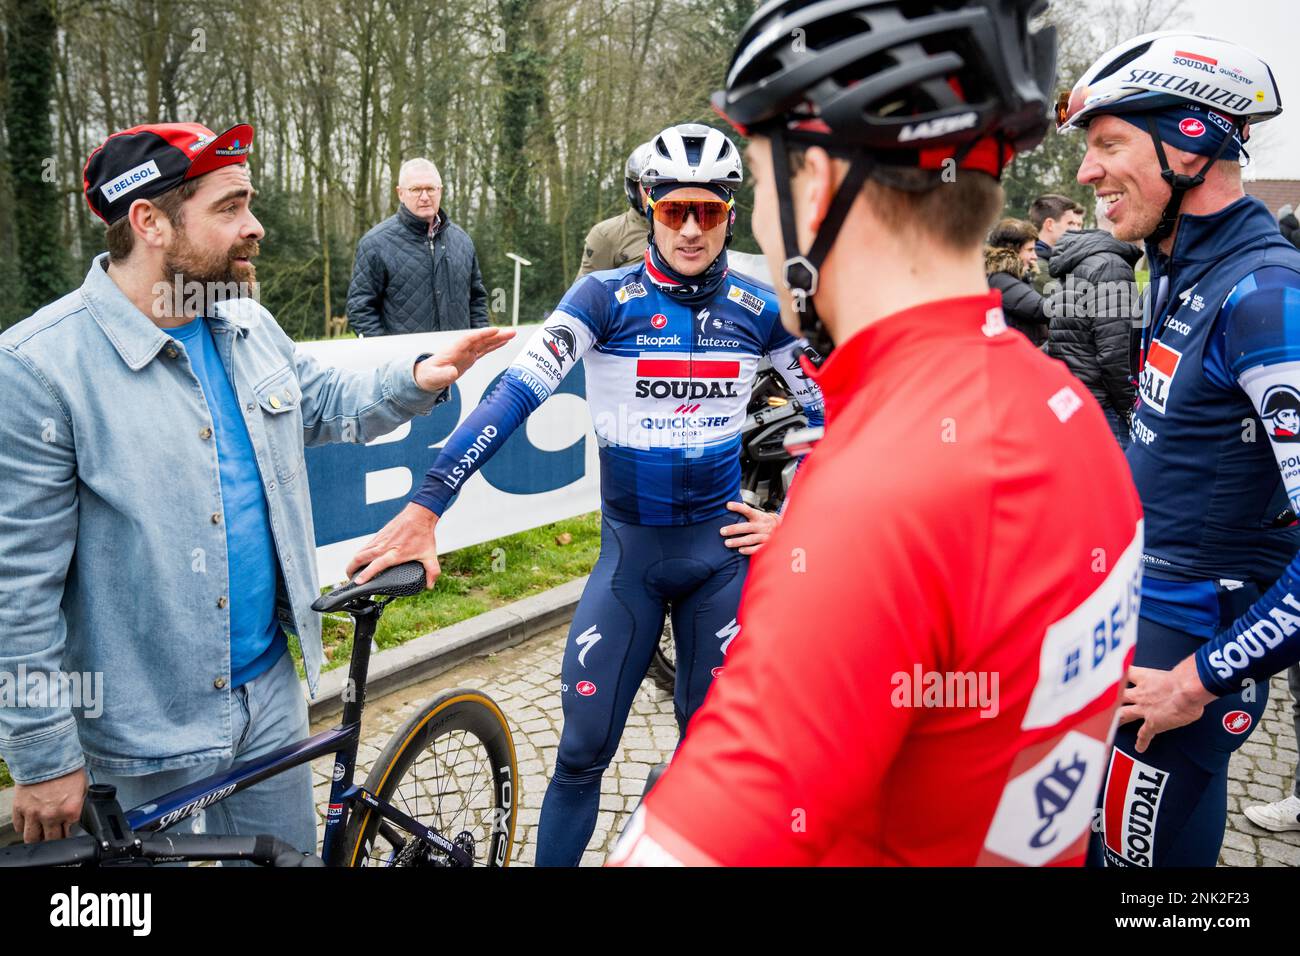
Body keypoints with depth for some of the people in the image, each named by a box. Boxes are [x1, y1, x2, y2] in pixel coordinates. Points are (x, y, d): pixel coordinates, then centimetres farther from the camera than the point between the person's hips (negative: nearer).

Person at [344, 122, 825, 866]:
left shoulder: (759, 309, -2)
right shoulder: (607, 298, -9)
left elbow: (832, 416, 8)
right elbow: (515, 395, -19)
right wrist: (424, 508, -27)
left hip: (722, 548, 2)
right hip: (630, 551, -1)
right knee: (583, 749, 1)